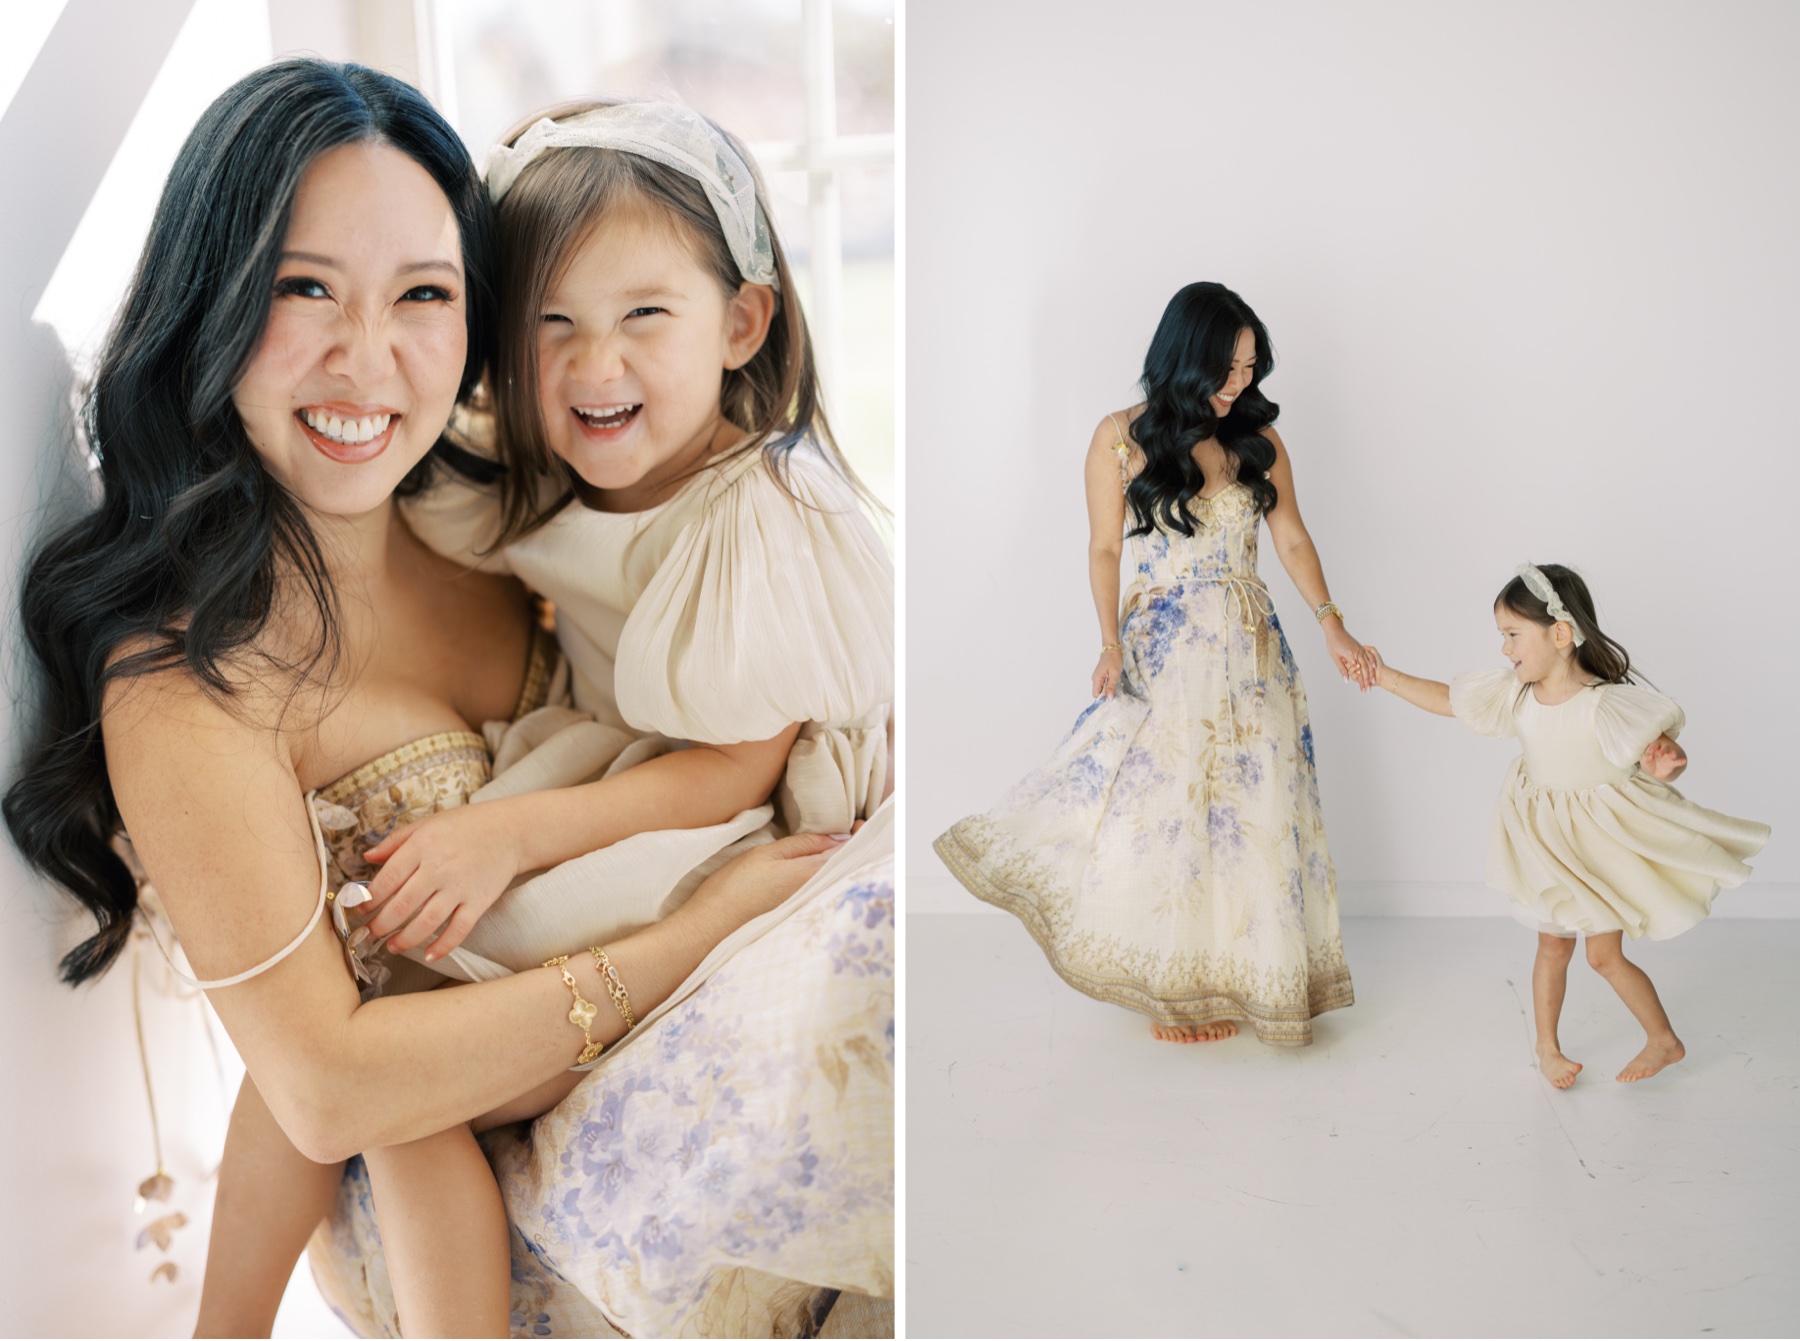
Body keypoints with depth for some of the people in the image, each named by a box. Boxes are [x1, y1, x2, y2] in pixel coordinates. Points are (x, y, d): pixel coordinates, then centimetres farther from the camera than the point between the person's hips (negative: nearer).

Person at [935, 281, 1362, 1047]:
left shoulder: (1259, 439, 3)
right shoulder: (1122, 438, -4)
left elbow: (1292, 539, 4)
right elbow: (1103, 549, -2)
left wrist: (1330, 622, -9)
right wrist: (1111, 645, -13)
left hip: (1250, 647, 3)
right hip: (1161, 651, -3)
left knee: (1247, 810, 6)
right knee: (1157, 805, -1)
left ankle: (1234, 974, 21)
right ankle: (1171, 986, 15)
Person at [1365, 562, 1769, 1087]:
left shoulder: (1607, 704, -27)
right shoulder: (1515, 694, -10)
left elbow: (1661, 753, -23)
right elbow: (1447, 699, 2)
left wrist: (1665, 765, -47)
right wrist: (1384, 676, 1)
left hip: (1601, 844, -5)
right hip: (1547, 843, 5)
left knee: (1603, 954, 4)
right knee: (1552, 946, 14)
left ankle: (1665, 1040, 27)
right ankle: (1547, 1048, 31)